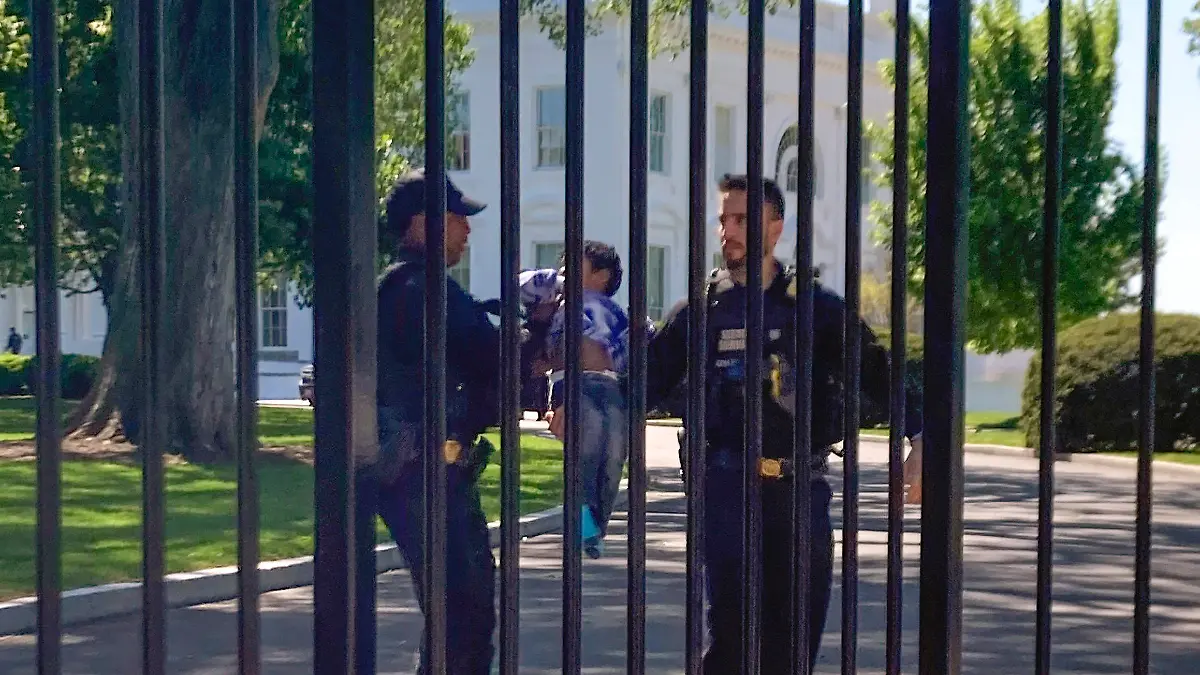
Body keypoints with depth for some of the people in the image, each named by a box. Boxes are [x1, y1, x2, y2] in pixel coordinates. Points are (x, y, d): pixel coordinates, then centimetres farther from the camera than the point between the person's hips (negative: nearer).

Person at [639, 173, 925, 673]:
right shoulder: (700, 311, 6)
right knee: (730, 628, -5)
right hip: (727, 486, -1)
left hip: (801, 488, 1)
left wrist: (919, 437, -17)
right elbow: (648, 379, 4)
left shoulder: (815, 307, 3)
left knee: (797, 629, 7)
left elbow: (874, 370, -3)